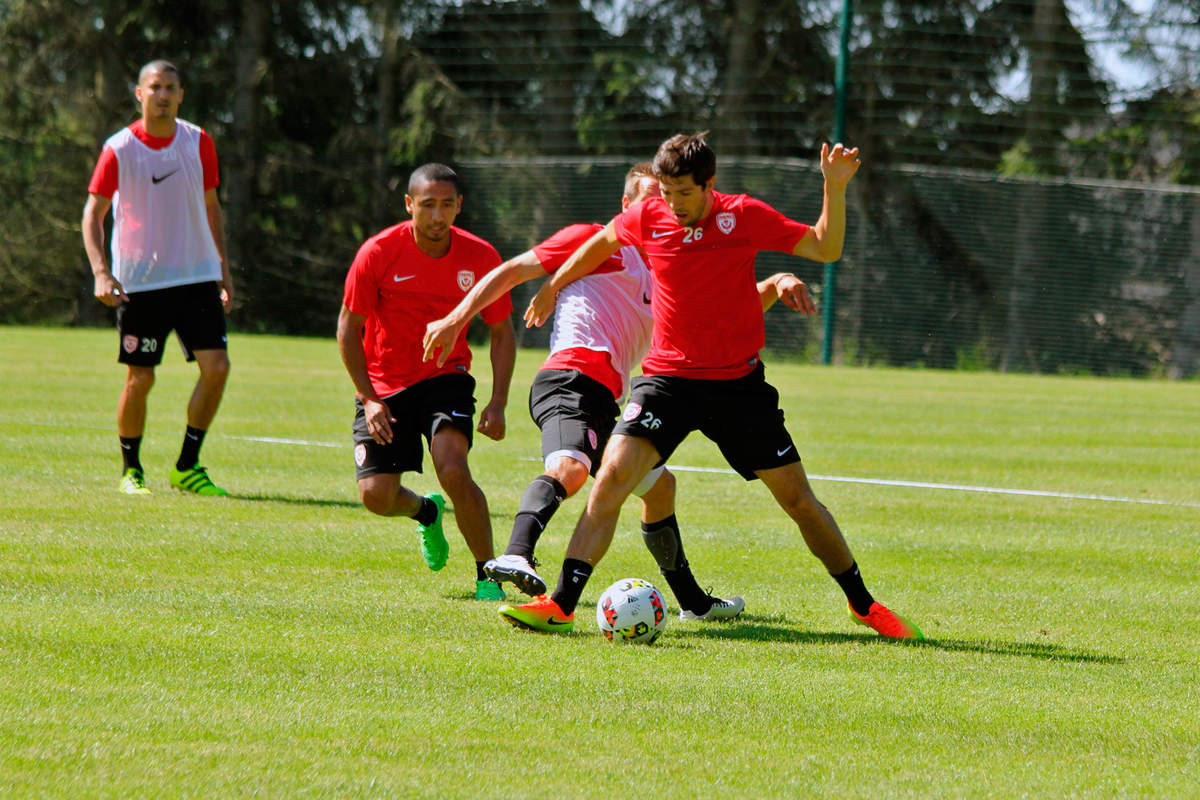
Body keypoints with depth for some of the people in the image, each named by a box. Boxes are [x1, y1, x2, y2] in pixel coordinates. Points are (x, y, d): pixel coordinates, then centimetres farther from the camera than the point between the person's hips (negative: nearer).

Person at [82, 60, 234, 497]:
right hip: (139, 281, -3)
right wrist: (100, 272, -17)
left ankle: (187, 466, 6)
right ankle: (131, 470, 17)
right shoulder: (119, 149, -6)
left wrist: (222, 269, 13)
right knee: (140, 379, -2)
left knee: (216, 367, -8)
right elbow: (93, 212, -4)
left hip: (196, 276, 3)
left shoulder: (198, 142, 4)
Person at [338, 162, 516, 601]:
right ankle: (425, 511, 31)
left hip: (446, 378, -1)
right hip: (384, 386, 1)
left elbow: (502, 333, 2)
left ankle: (488, 576, -10)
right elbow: (348, 327, -4)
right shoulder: (378, 253, -14)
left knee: (453, 470, -25)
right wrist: (369, 398, -11)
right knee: (376, 496, -7)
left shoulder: (481, 257, -10)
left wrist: (498, 403, -9)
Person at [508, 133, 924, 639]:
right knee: (612, 476, -19)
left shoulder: (744, 216, -7)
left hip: (739, 382, 0)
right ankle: (561, 605, -17)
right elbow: (603, 242, 19)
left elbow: (825, 248, -4)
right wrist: (553, 288, 28)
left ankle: (863, 604, 20)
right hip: (668, 378, 0)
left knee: (797, 498, 3)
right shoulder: (647, 219, -3)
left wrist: (835, 187, -18)